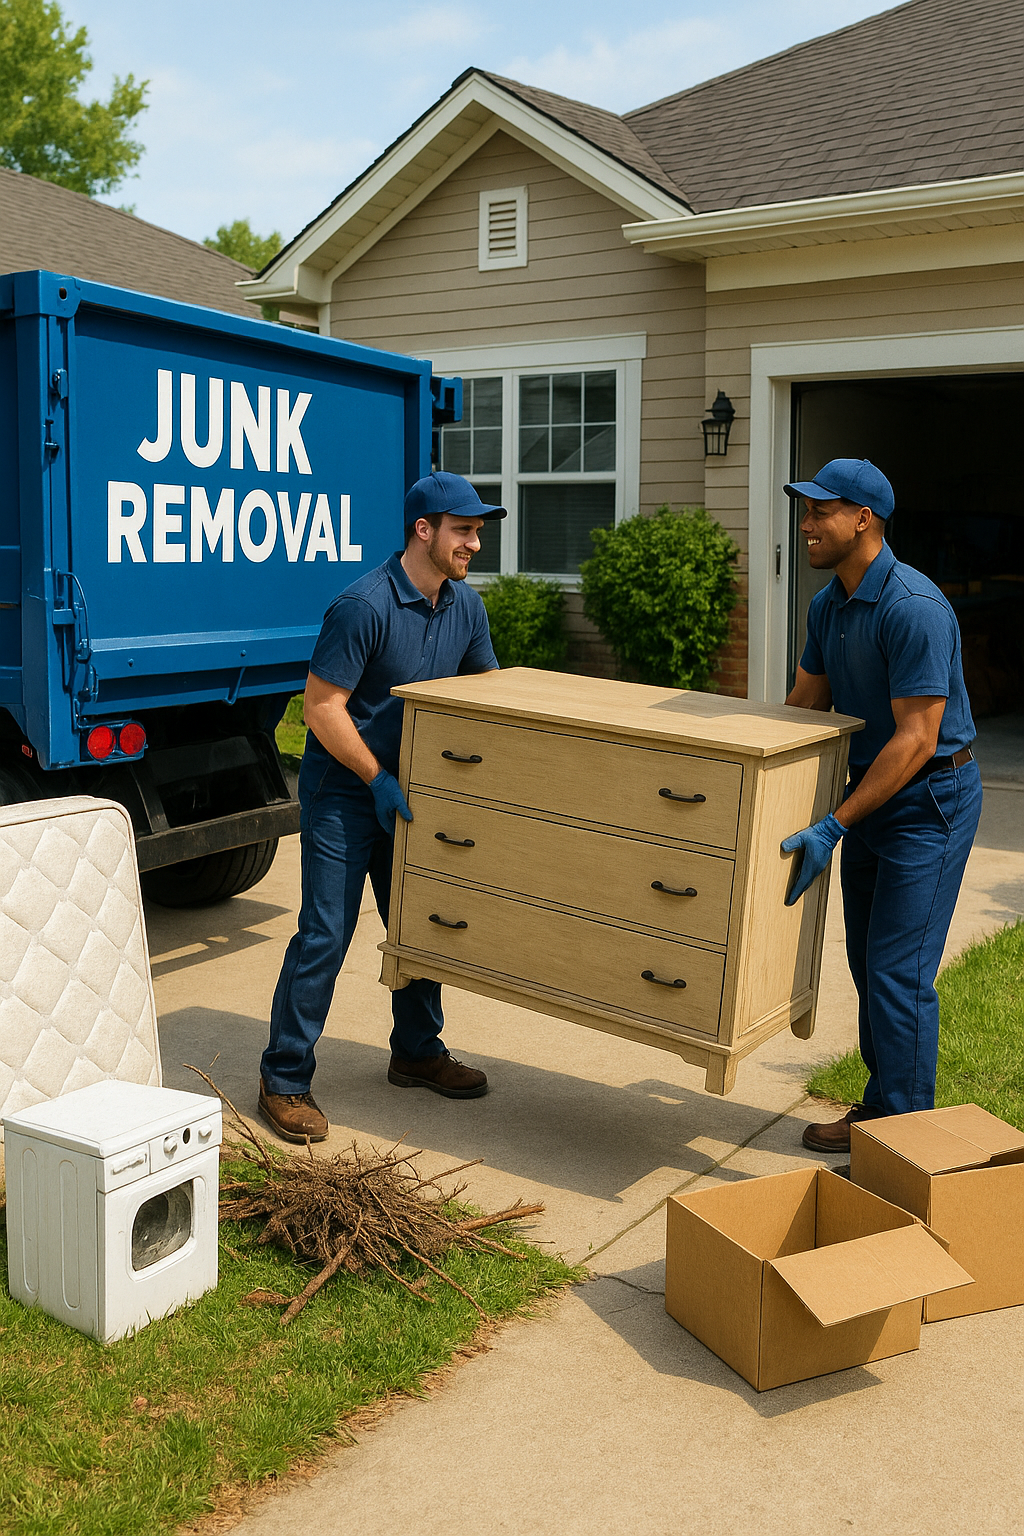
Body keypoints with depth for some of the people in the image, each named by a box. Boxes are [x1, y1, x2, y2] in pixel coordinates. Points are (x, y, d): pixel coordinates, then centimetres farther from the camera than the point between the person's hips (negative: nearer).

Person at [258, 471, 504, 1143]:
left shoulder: (465, 605, 2)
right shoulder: (365, 605, -22)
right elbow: (322, 707, -20)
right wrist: (379, 779, -18)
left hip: (409, 790, 7)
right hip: (343, 792, -7)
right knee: (326, 933, -6)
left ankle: (418, 1053, 31)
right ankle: (284, 1080, 5)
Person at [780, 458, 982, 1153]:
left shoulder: (915, 608, -24)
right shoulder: (828, 605, 5)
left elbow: (915, 740, -25)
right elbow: (803, 708, 15)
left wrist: (833, 828, -26)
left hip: (931, 801, -9)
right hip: (874, 793, 9)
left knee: (898, 969, -6)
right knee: (868, 962, 14)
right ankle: (879, 1107, 28)